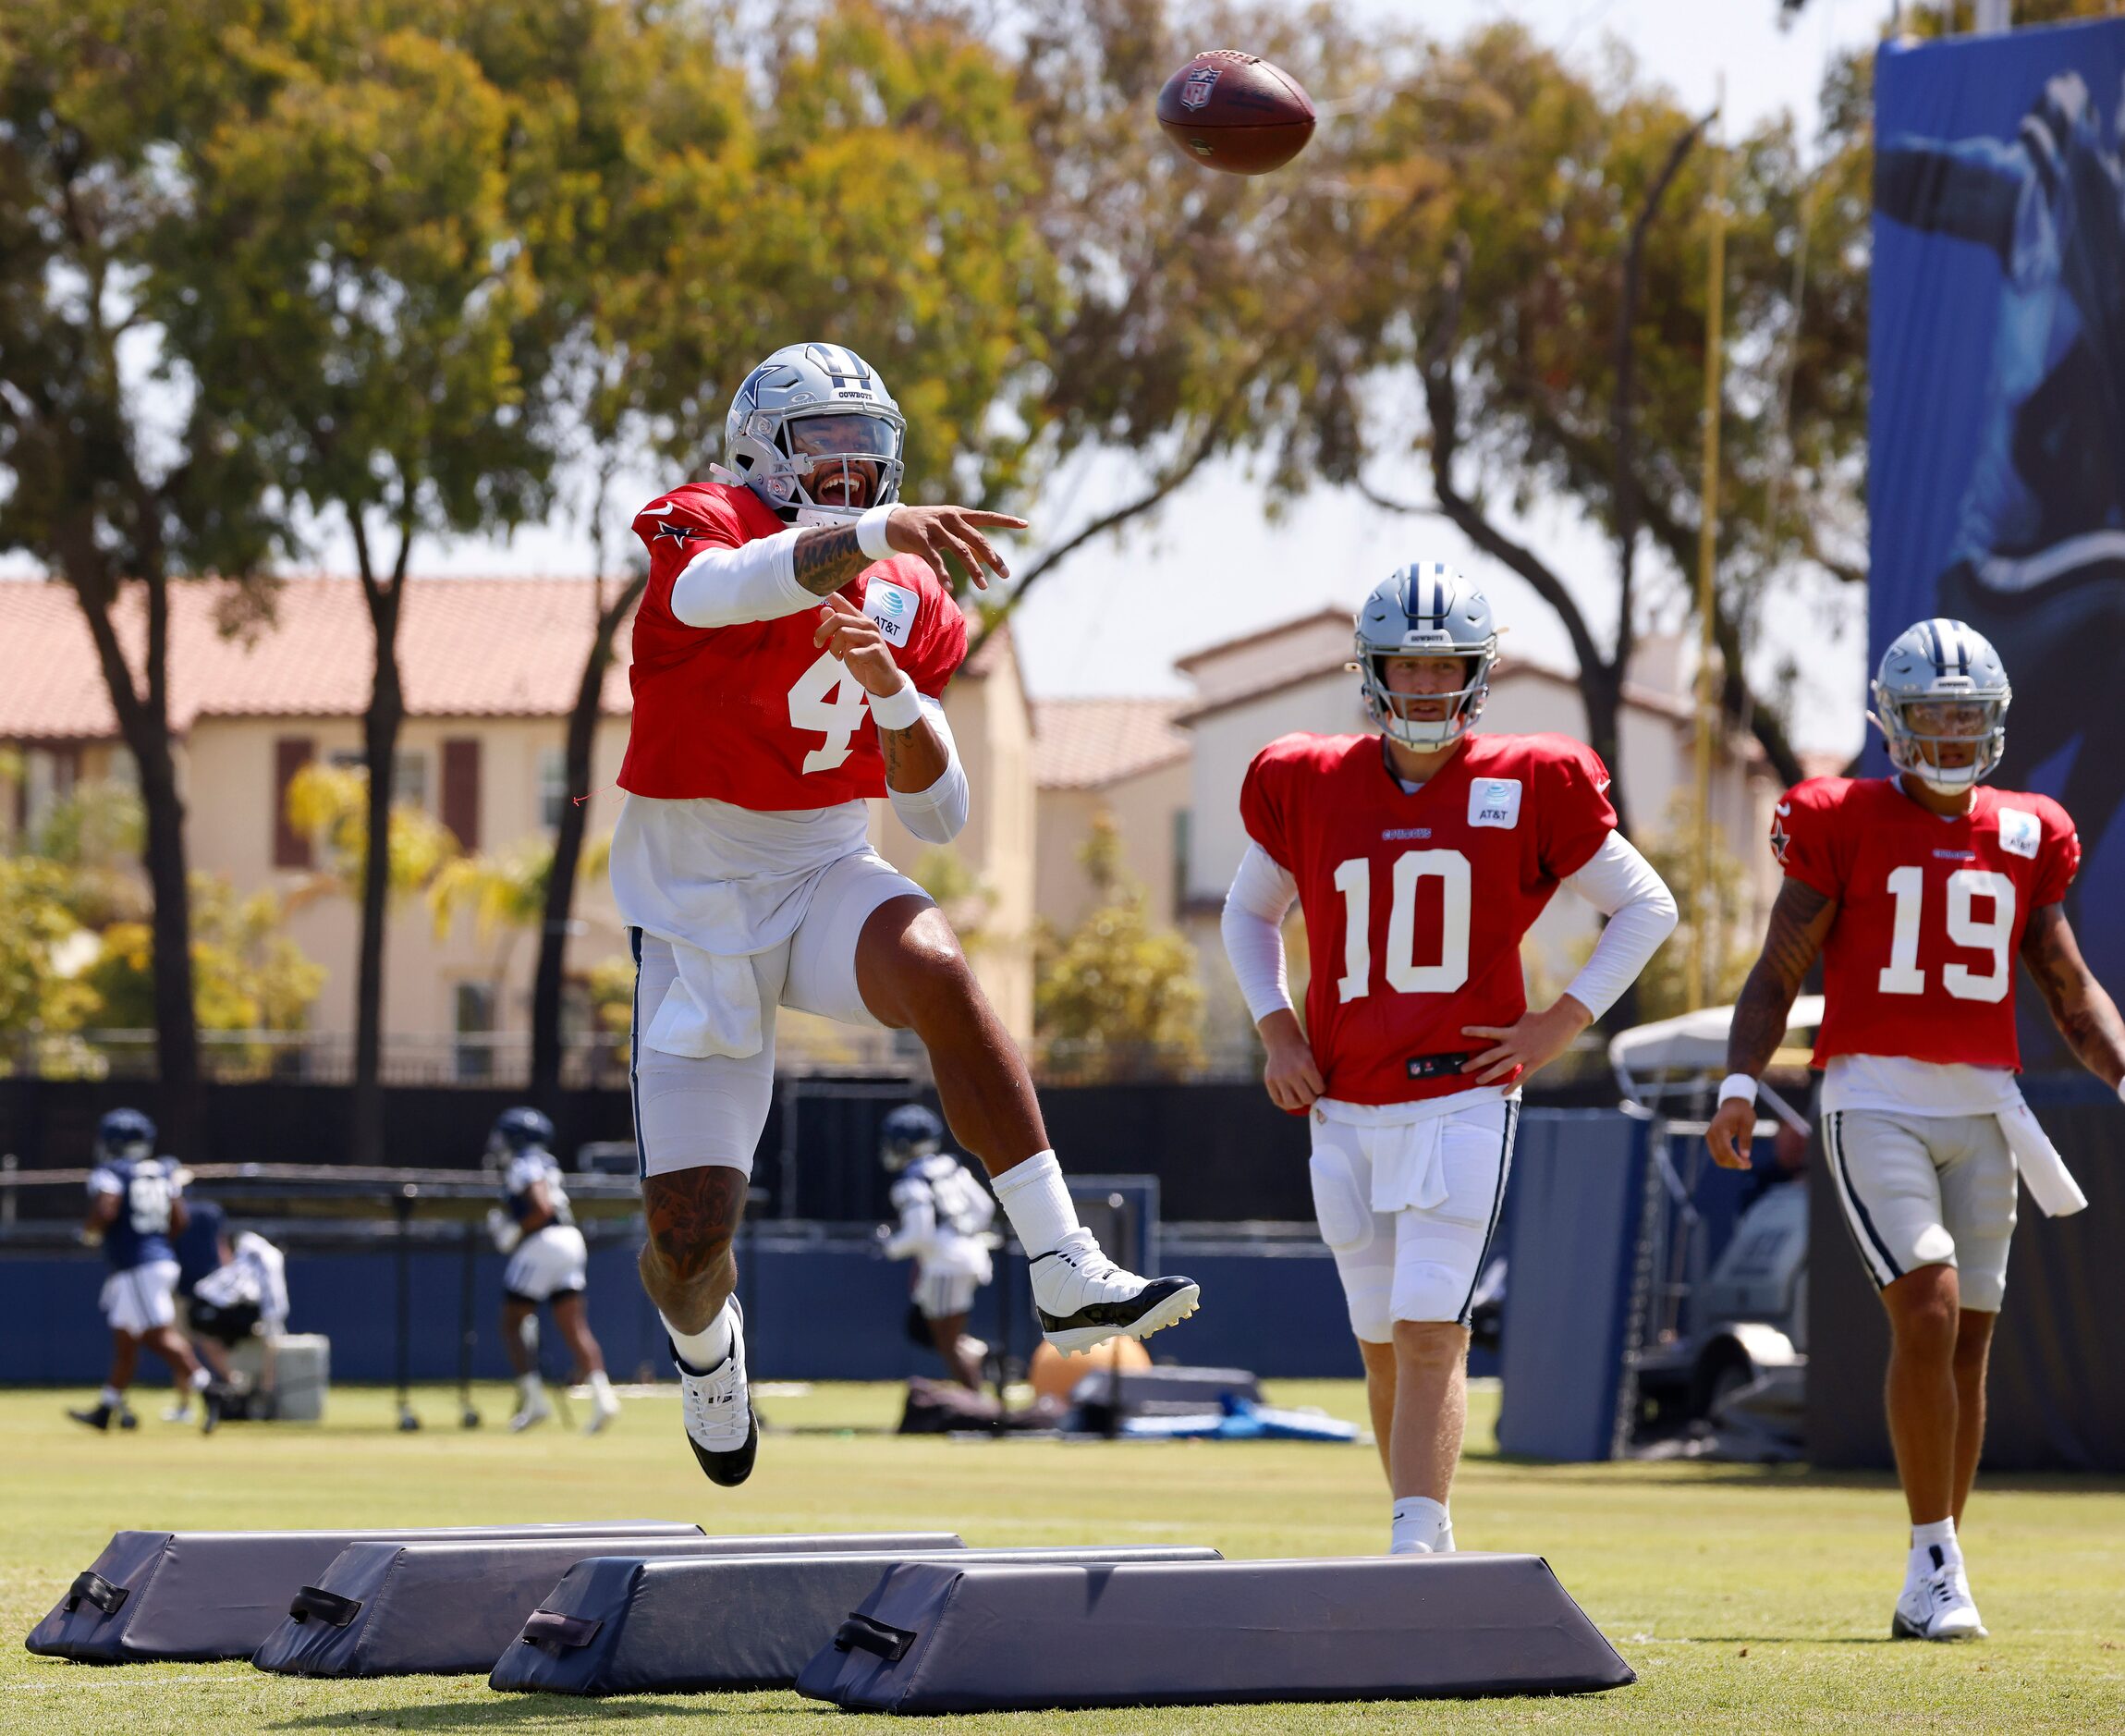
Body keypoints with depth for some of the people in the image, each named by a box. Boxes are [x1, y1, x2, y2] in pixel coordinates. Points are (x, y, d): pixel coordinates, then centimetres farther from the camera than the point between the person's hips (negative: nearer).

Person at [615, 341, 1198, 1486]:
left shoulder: (907, 599, 4)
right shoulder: (708, 528, -11)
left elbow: (938, 818, 3)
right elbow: (720, 589, -39)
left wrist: (894, 692, -16)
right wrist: (877, 534, -55)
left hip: (826, 878, 3)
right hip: (697, 913, -2)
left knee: (938, 974, -34)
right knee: (689, 1237, -3)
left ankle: (1065, 1274, -37)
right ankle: (702, 1335, 36)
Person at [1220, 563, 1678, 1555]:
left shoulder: (1530, 788, -3)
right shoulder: (1304, 786, 4)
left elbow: (1646, 909, 8)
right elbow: (1249, 913, 22)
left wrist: (1562, 1024, -2)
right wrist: (1275, 1029, 8)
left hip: (1463, 1103, -3)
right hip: (1347, 1108, 3)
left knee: (1430, 1332, -15)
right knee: (1383, 1345, 9)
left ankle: (1416, 1549, -19)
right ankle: (1428, 1552, 21)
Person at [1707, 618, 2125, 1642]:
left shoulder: (2025, 839, 12)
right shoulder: (1843, 825, 0)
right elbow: (1778, 974, 0)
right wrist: (1739, 1084, -14)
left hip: (1981, 1110, 4)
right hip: (1874, 1099, -4)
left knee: (1966, 1343, 4)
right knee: (1929, 1310, -19)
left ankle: (1931, 1589, 13)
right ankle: (1936, 1565, -12)